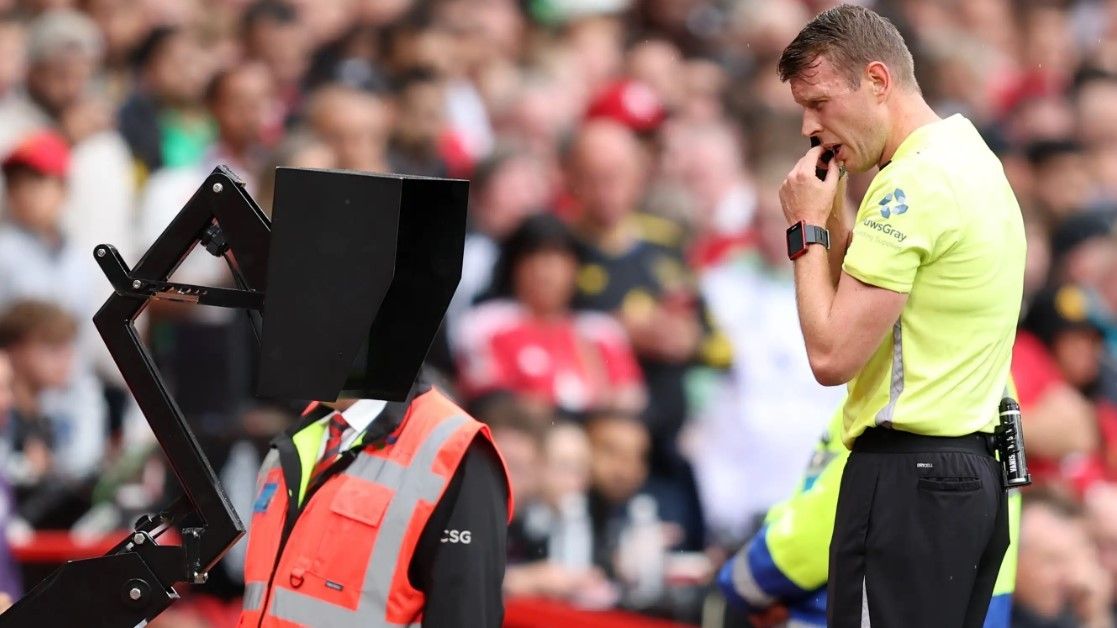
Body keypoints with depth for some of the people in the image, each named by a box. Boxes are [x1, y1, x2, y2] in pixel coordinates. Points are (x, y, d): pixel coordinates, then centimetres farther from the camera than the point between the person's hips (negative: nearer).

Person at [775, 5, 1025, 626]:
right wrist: (835, 213, 9)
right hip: (974, 473, 10)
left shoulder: (913, 183, -16)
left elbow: (832, 355, -18)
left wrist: (809, 227, -7)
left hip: (909, 480, -10)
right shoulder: (973, 158, 14)